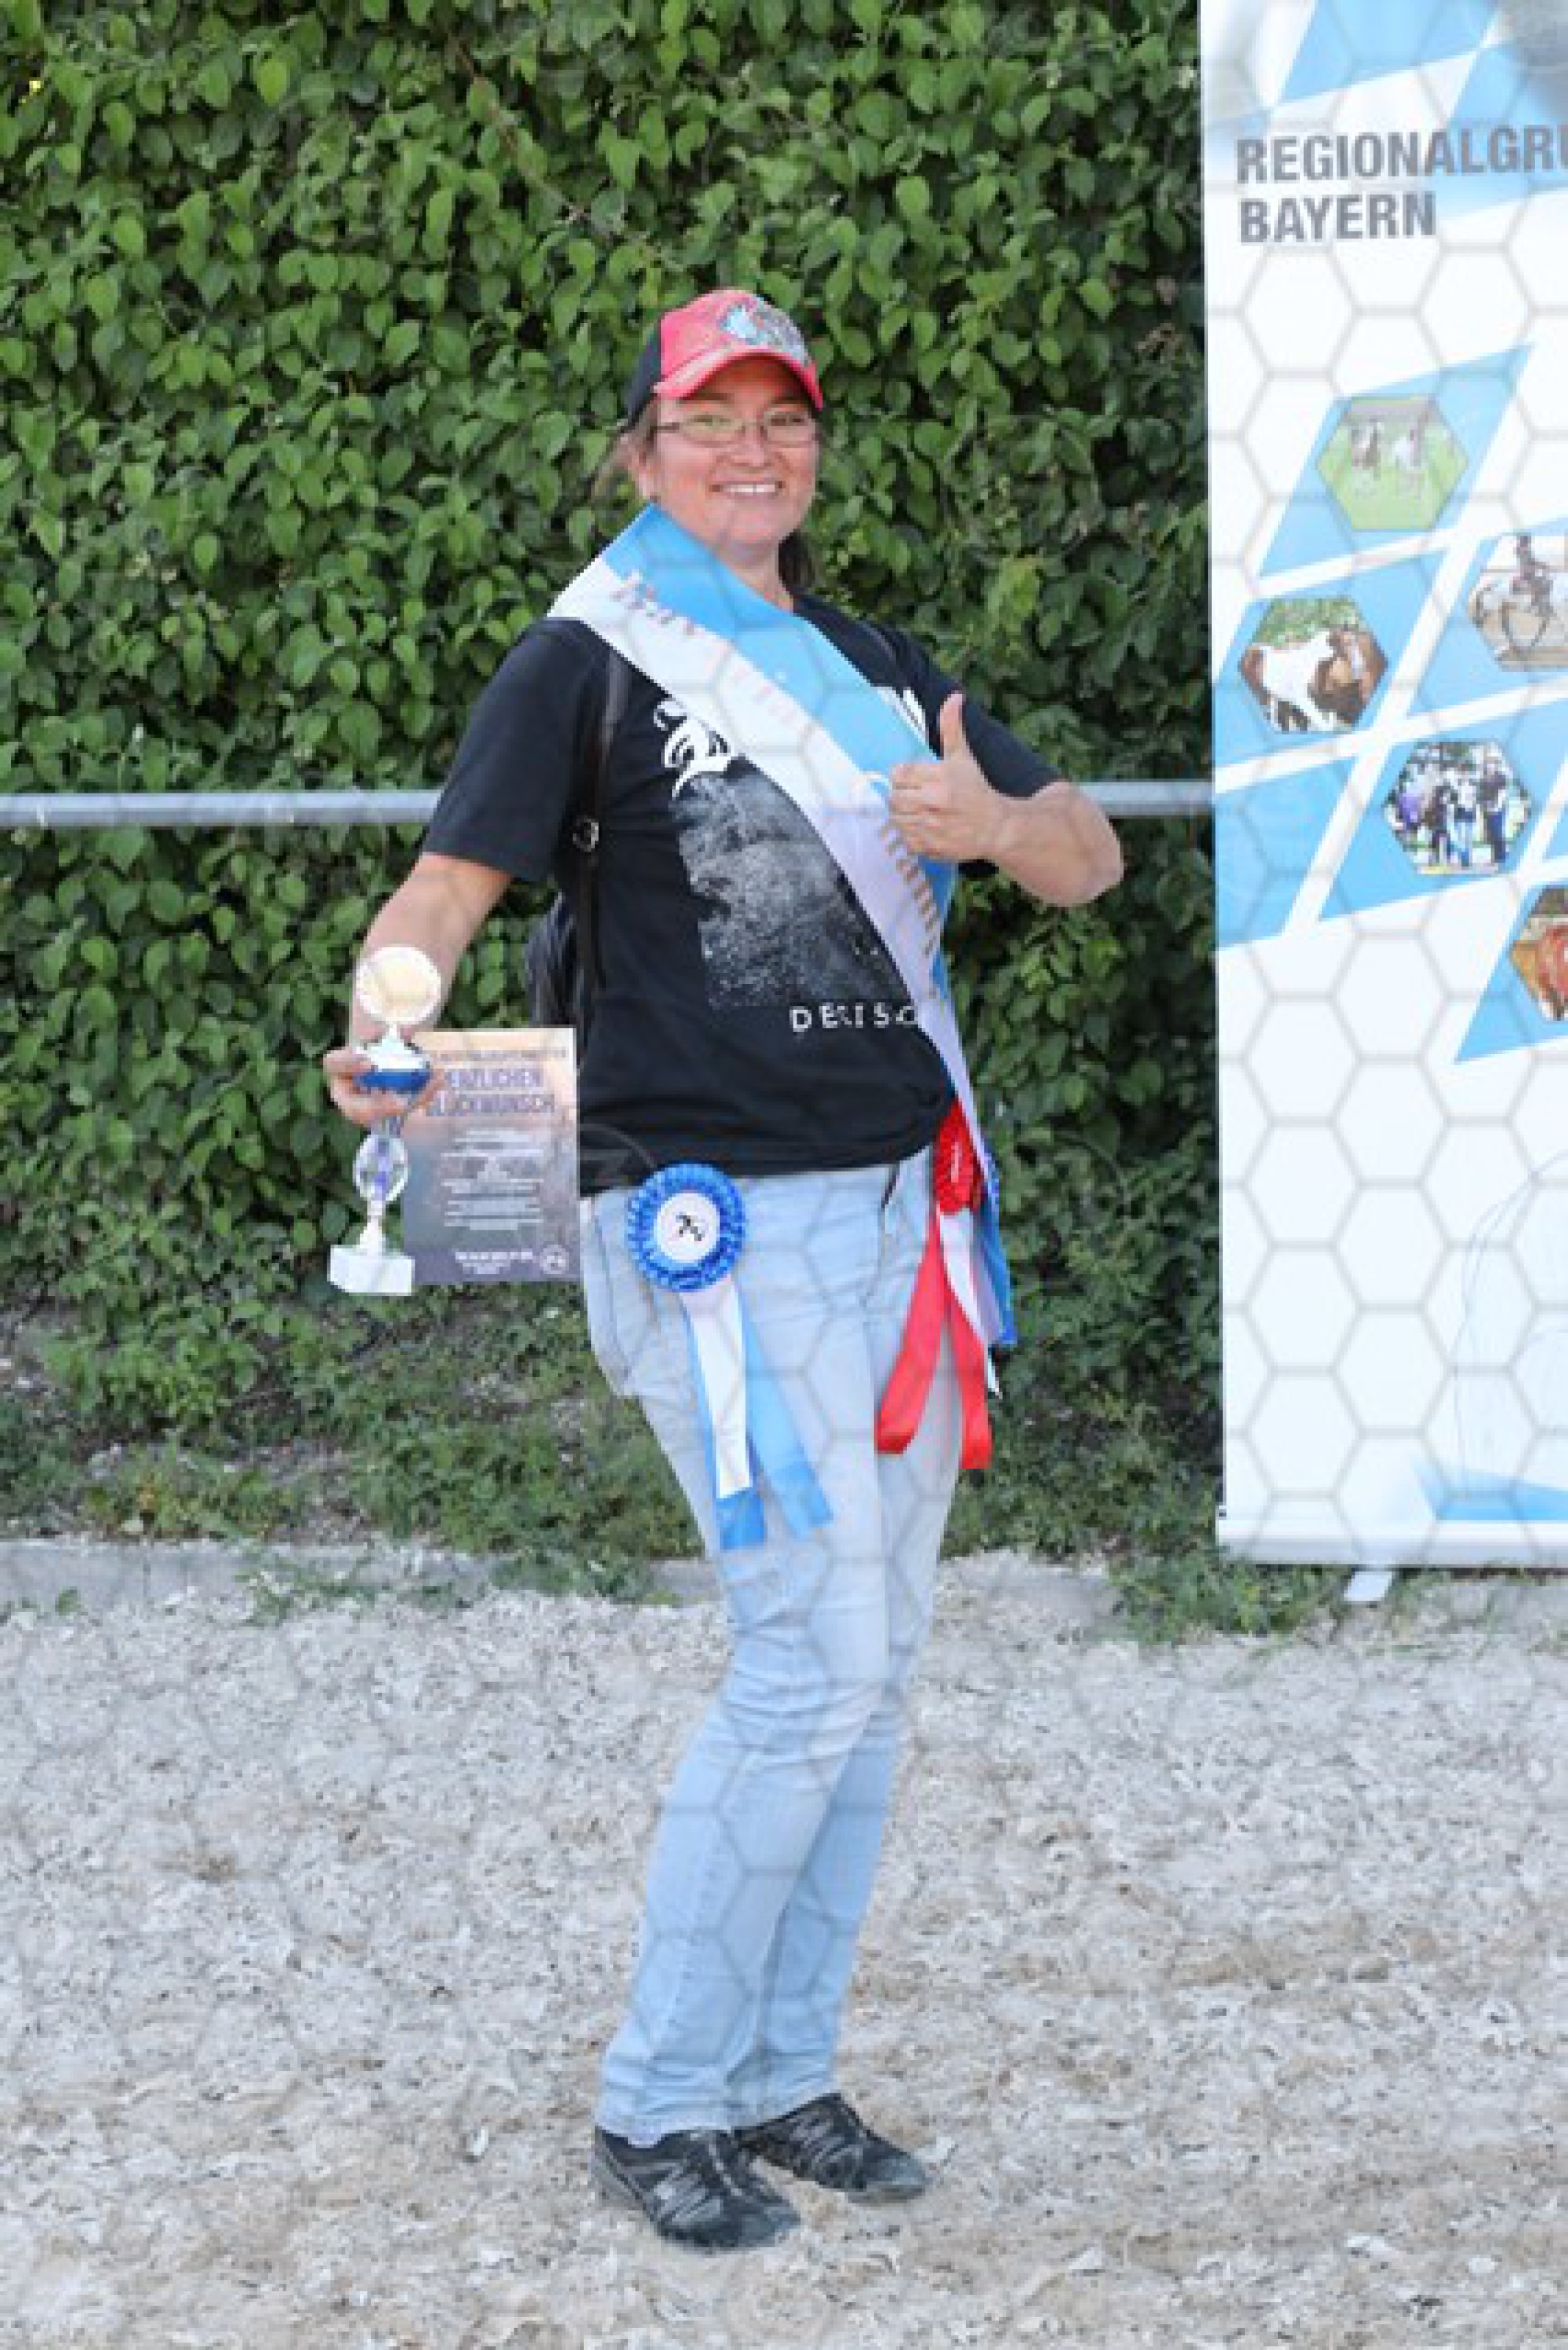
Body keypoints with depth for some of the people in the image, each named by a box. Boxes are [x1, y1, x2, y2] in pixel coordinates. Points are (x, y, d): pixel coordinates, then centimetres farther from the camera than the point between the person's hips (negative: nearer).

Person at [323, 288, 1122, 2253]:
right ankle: (657, 2106, -2)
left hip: (909, 1209, 7)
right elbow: (456, 875, -15)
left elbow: (1089, 857, 16)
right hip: (716, 1219, -7)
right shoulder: (585, 664, -2)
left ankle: (778, 2077, 19)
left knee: (865, 1666, 9)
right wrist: (386, 1024, -36)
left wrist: (995, 821, -8)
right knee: (815, 1661, -13)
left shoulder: (878, 667, 16)